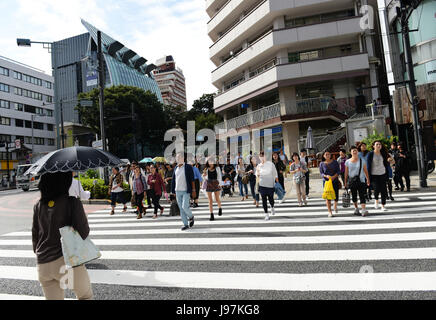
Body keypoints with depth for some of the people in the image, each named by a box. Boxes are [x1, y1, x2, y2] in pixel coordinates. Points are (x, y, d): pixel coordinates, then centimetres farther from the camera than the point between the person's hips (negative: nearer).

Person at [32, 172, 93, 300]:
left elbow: (35, 235, 11)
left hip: (42, 266, 5)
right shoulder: (72, 202, -14)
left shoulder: (39, 205, 4)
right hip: (67, 261, -5)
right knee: (86, 296, 17)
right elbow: (83, 233, -16)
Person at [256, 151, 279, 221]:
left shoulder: (271, 164, -1)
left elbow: (275, 174, 4)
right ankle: (266, 214, 7)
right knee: (264, 199, -1)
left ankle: (272, 208, 39)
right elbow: (257, 176, 8)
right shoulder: (259, 166, 4)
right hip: (262, 185, 1)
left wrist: (277, 183, 3)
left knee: (270, 198, 7)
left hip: (270, 184, -1)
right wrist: (257, 173, -14)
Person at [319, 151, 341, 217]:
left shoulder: (335, 162, 5)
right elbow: (321, 173, 1)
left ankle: (335, 206, 34)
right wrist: (326, 176, -20)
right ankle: (330, 212, 1)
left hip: (335, 181, 1)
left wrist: (334, 177, -16)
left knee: (336, 196, 1)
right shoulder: (322, 164, 4)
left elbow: (339, 171, 1)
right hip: (326, 181, -1)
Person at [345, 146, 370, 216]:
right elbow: (346, 173, 5)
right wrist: (345, 182, 5)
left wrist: (368, 179, 5)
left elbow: (365, 171, 7)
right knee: (354, 196, 10)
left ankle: (363, 210, -18)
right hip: (352, 181, 1)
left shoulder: (362, 161, 2)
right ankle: (356, 209, 27)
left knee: (362, 195, -11)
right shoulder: (347, 162, 2)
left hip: (361, 180, -1)